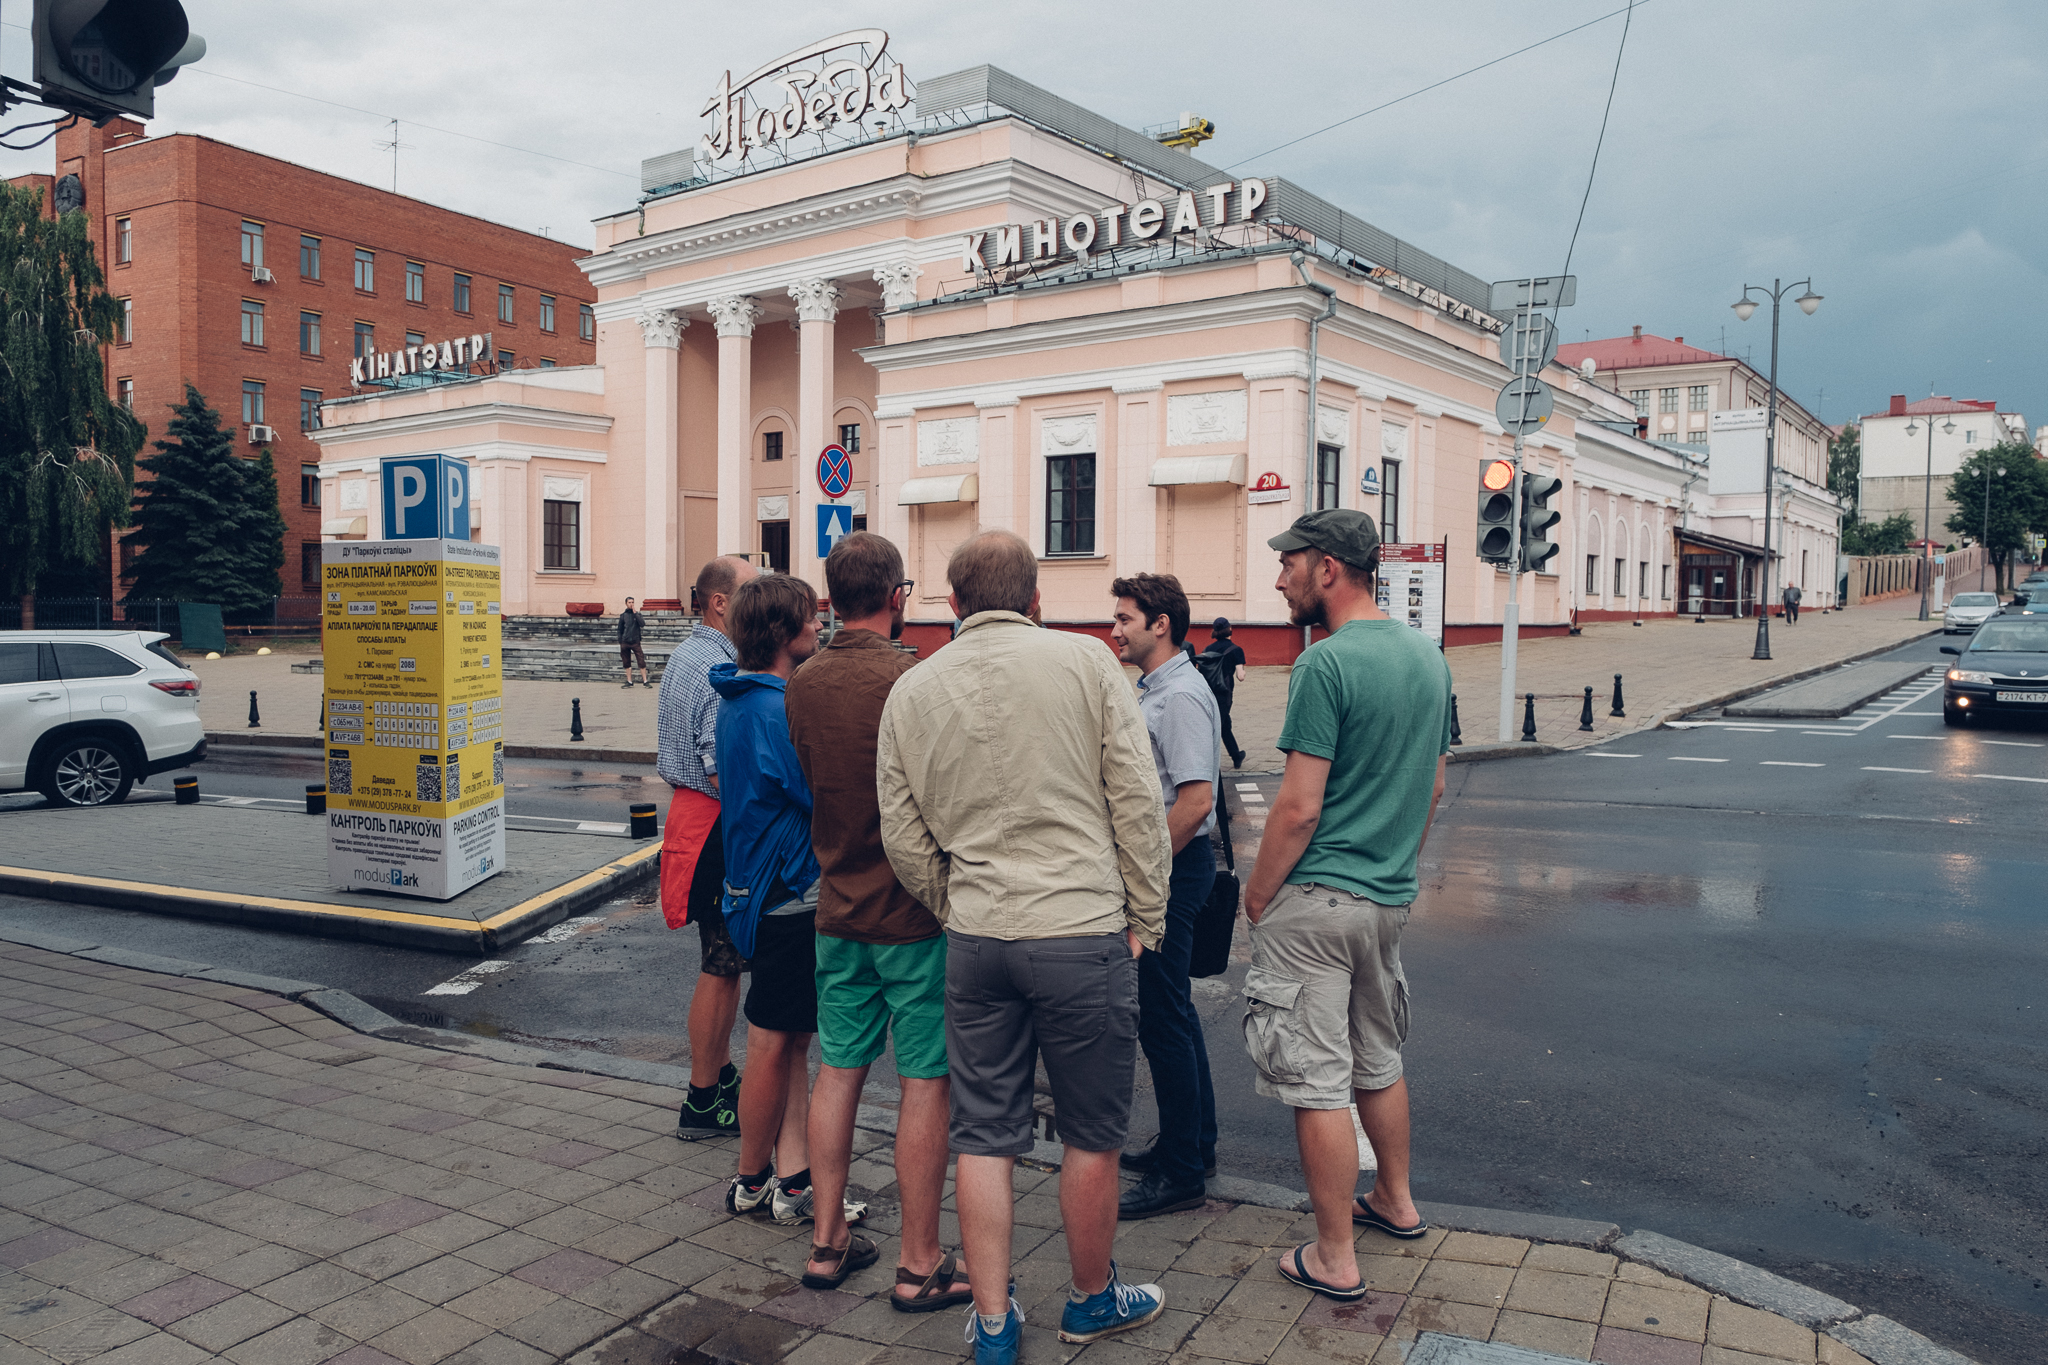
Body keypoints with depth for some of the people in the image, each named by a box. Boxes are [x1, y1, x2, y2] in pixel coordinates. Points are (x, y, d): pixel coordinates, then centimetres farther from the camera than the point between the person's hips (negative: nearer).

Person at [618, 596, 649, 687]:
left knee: (642, 662, -7)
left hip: (635, 642, -1)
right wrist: (620, 642, 4)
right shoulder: (623, 615, 8)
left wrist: (635, 613, -12)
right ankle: (629, 681, 13)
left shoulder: (637, 614, 6)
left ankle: (645, 681, -2)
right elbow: (620, 630, 11)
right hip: (625, 642, 1)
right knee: (627, 663, 5)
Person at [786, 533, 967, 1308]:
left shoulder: (801, 686, 2)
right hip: (915, 909, -6)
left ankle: (827, 1242, 26)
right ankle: (920, 1265, 13)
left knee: (838, 1071, 15)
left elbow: (805, 787, 11)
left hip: (838, 905, 6)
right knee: (926, 1083, 4)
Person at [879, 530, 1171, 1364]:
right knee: (1092, 1136, 14)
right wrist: (1145, 917, 4)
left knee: (983, 1139, 14)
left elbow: (903, 837, 8)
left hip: (974, 940, 3)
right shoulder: (1084, 660, -5)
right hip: (1083, 932, -3)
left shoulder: (911, 690, 5)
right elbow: (1137, 800, -5)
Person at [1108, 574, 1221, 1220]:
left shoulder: (1180, 696, -18)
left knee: (1161, 1017, -4)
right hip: (1160, 865, 11)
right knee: (1172, 1010, 18)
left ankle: (1180, 1173, 6)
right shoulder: (1152, 690, 14)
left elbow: (1195, 801, -25)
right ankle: (1194, 1143, 31)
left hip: (1172, 869, -11)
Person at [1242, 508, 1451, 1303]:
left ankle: (1335, 1260, 11)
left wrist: (1256, 897, -8)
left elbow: (1299, 807, -20)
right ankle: (1396, 1201, 40)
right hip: (1391, 896, 9)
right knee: (1379, 1060, 24)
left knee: (1318, 1081, 2)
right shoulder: (1427, 656, 8)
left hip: (1317, 901, -9)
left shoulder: (1326, 664, -18)